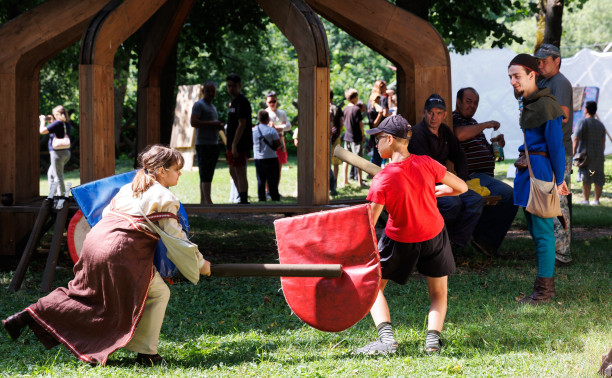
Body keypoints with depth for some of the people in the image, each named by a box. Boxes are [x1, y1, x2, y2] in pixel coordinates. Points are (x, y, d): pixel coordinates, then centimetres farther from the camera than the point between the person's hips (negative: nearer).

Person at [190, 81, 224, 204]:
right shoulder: (199, 105, -6)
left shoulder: (213, 107, 23)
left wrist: (219, 126, 10)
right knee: (205, 174, -13)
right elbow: (194, 122, -18)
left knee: (207, 174, 9)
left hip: (214, 144, 9)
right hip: (203, 143, -9)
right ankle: (207, 200, -17)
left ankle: (203, 200, 12)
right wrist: (212, 123, -20)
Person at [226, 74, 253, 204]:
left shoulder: (242, 102, -13)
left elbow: (241, 125, -20)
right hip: (232, 145, 10)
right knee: (233, 173, 16)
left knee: (240, 174, -9)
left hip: (240, 145, -10)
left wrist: (234, 145, -23)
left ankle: (244, 201, -9)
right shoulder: (233, 102, 17)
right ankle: (242, 200, 23)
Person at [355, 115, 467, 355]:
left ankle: (386, 337, -7)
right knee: (438, 294, 19)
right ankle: (433, 336, -6)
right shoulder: (425, 164, -13)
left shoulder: (382, 180, -23)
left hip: (400, 241, -3)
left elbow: (368, 225, -24)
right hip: (434, 236, 3)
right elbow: (461, 187, -4)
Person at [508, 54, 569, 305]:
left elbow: (556, 144, -14)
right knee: (535, 229, 14)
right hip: (526, 168, 10)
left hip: (540, 169, -10)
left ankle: (544, 290, -5)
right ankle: (547, 284, 21)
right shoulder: (525, 103, 15)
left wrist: (559, 180, -15)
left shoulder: (546, 105, -14)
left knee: (542, 230, -7)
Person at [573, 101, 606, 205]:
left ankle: (586, 200, -9)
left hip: (586, 154, -6)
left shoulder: (583, 123, -6)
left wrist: (574, 152, -6)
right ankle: (596, 200, 9)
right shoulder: (600, 124, 14)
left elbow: (576, 139, -12)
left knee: (586, 179, -6)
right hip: (599, 156, 6)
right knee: (598, 179, 8)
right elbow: (603, 142, 18)